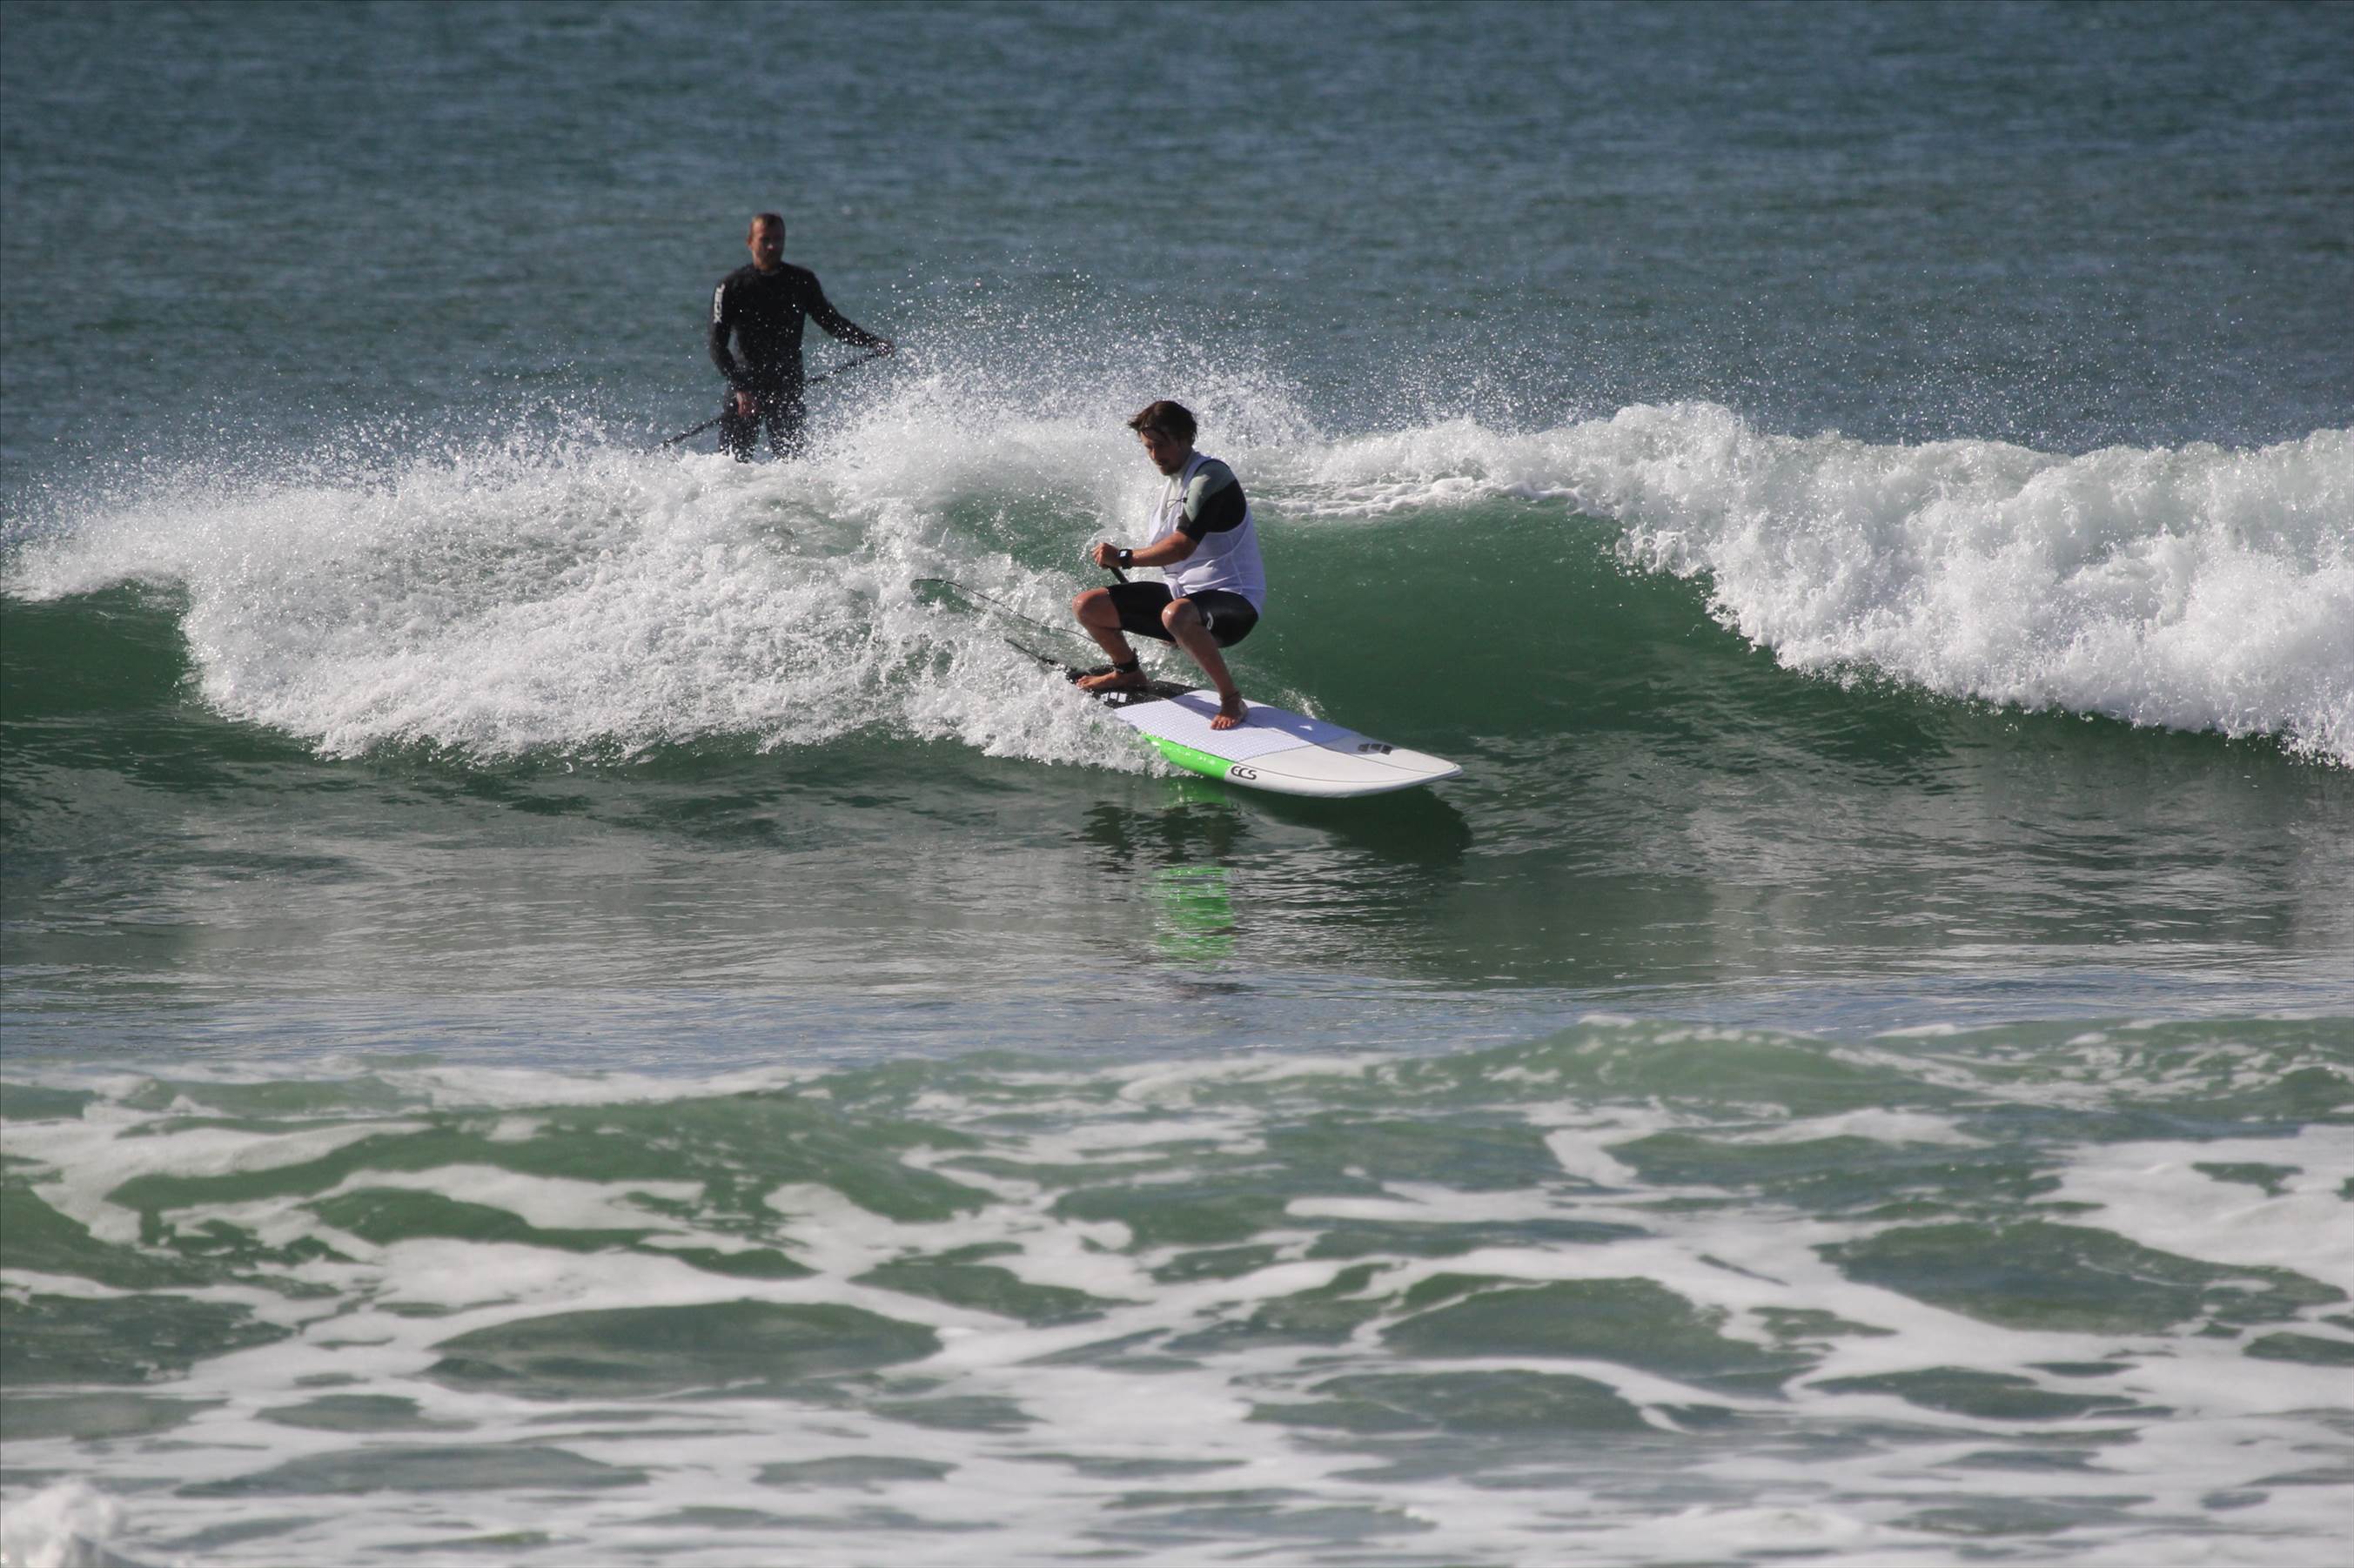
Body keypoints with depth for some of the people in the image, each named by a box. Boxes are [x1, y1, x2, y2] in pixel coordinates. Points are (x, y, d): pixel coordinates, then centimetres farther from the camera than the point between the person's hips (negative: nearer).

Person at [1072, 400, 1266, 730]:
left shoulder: (1209, 476, -16)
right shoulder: (1171, 486, 14)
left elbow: (1181, 547, -25)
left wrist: (1123, 558, -20)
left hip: (1233, 599, -9)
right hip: (1183, 592, 9)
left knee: (1176, 614, -44)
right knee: (1087, 606, 5)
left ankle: (1232, 699, -28)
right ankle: (1128, 673, 31)